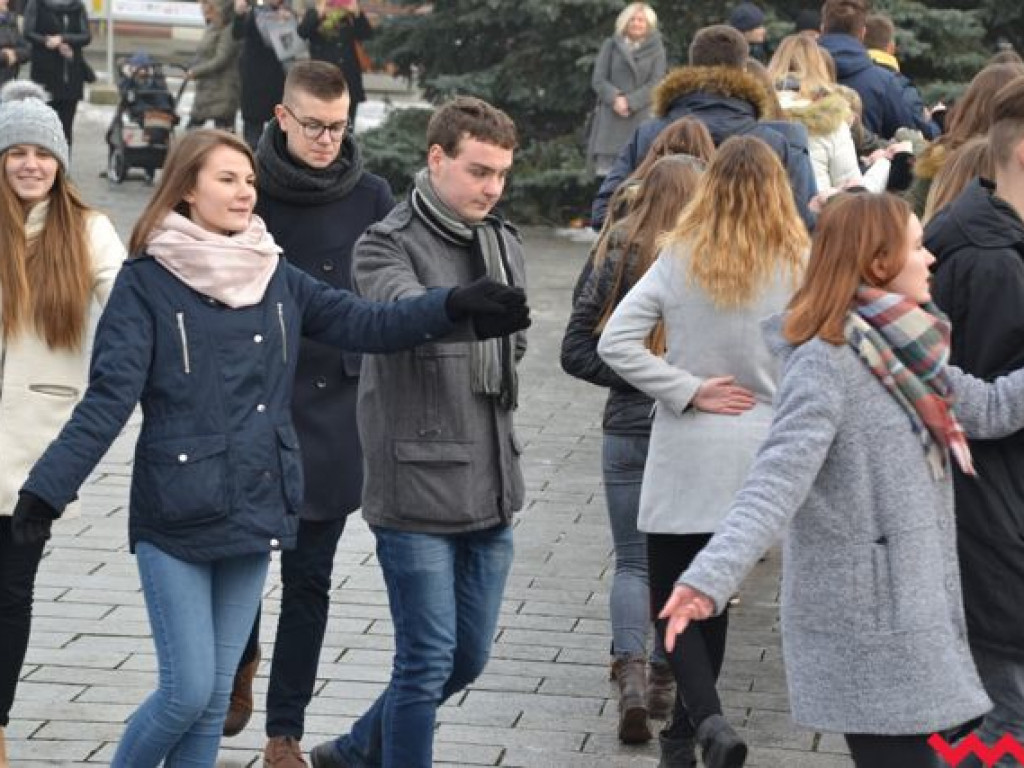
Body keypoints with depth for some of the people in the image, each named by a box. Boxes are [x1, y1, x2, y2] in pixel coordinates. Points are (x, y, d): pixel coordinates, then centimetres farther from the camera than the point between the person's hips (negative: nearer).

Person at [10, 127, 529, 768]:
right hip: (175, 518, -4)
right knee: (188, 690, -7)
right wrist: (48, 486, -21)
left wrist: (458, 306, -12)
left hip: (256, 514, 5)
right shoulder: (147, 282, -6)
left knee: (216, 696, 9)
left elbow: (367, 323, 2)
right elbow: (109, 397, -11)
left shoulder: (278, 280, 8)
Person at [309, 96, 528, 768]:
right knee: (428, 658, -5)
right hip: (417, 485, -7)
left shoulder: (505, 245, 12)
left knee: (470, 655, 14)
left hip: (492, 486, 7)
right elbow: (405, 308, -34)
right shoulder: (389, 244, -11)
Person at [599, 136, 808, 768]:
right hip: (758, 458, 2)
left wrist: (689, 390, -8)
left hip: (683, 460, -2)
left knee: (673, 604, 5)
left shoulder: (680, 260, -5)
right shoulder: (799, 268, -6)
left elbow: (615, 342, -10)